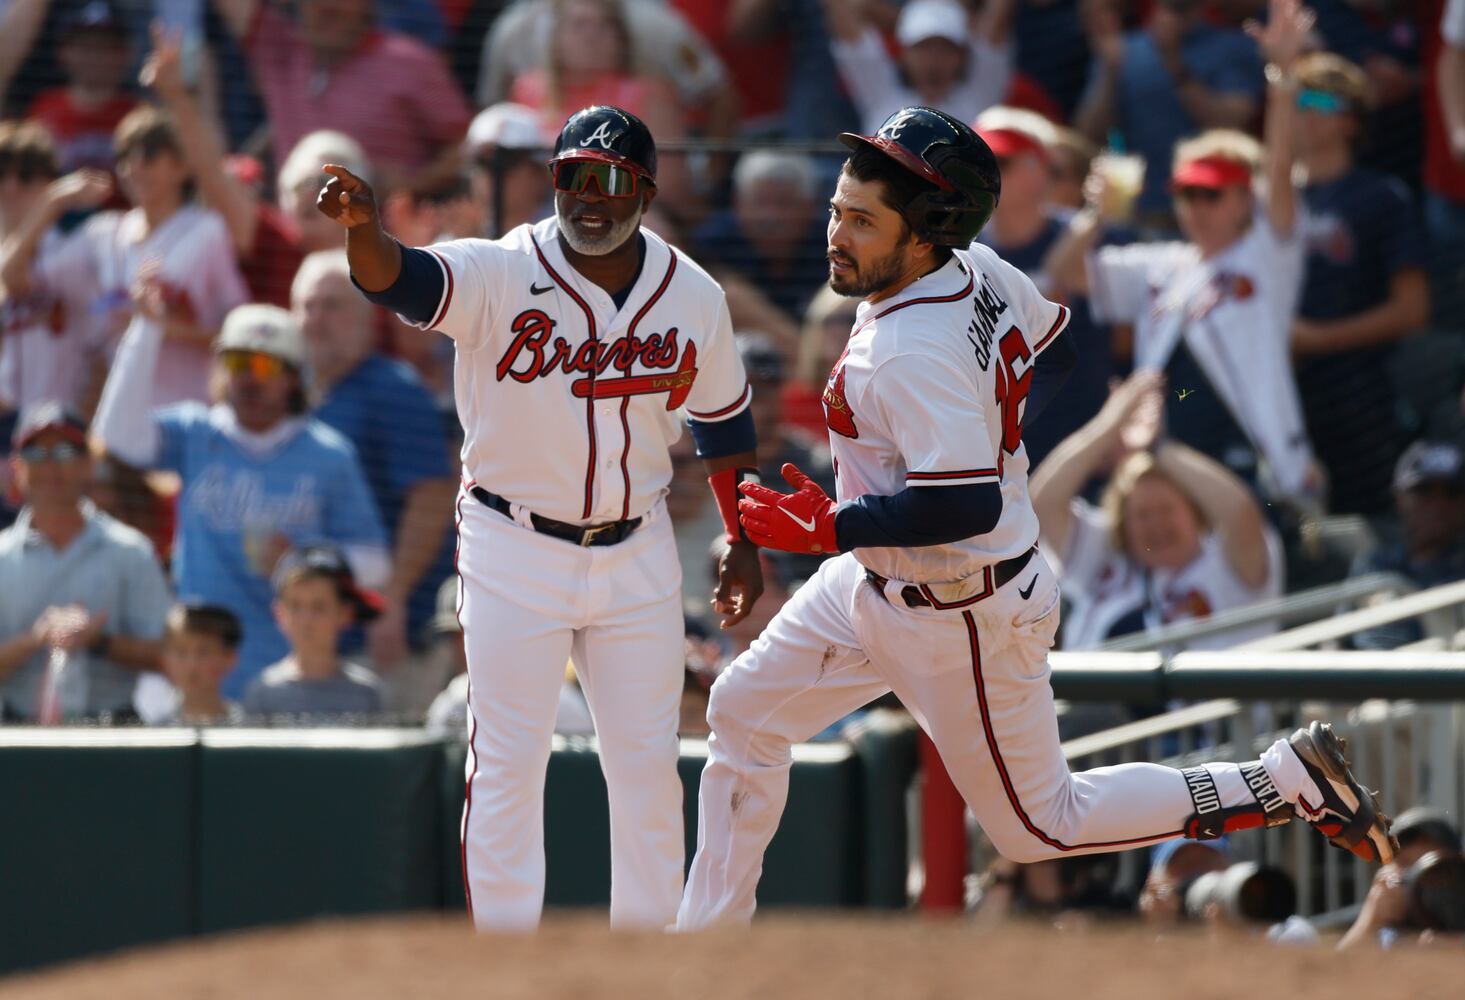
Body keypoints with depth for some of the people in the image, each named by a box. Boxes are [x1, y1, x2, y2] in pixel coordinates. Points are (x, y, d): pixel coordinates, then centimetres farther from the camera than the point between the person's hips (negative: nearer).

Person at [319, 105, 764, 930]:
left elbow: (724, 420, 11)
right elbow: (399, 278, -34)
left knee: (648, 764, 9)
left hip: (637, 553, 3)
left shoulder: (694, 297, -2)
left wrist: (743, 542, 11)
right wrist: (363, 226, -56)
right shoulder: (498, 276, -15)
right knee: (507, 765, -3)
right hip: (515, 553, -3)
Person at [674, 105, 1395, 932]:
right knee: (745, 711, 15)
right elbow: (1053, 349, 11)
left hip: (961, 619, -10)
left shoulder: (913, 354, -33)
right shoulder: (978, 270, -6)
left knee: (1039, 824, 6)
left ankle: (1287, 782, 8)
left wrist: (833, 529, -33)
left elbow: (967, 507, -38)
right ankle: (711, 933, 26)